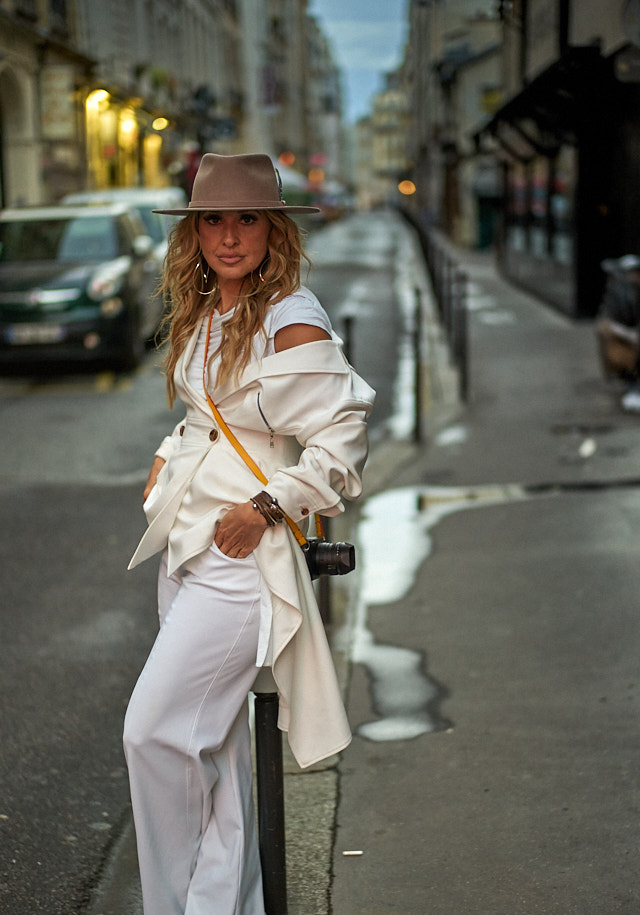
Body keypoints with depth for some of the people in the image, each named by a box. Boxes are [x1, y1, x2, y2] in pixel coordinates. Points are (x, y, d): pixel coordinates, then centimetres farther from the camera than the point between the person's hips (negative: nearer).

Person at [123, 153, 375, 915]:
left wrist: (267, 507, -17)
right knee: (213, 739, 12)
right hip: (186, 542, 8)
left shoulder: (292, 322, -15)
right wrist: (169, 456, 13)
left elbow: (342, 442, -14)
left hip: (243, 554, -8)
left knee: (155, 730, -9)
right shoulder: (202, 313, 10)